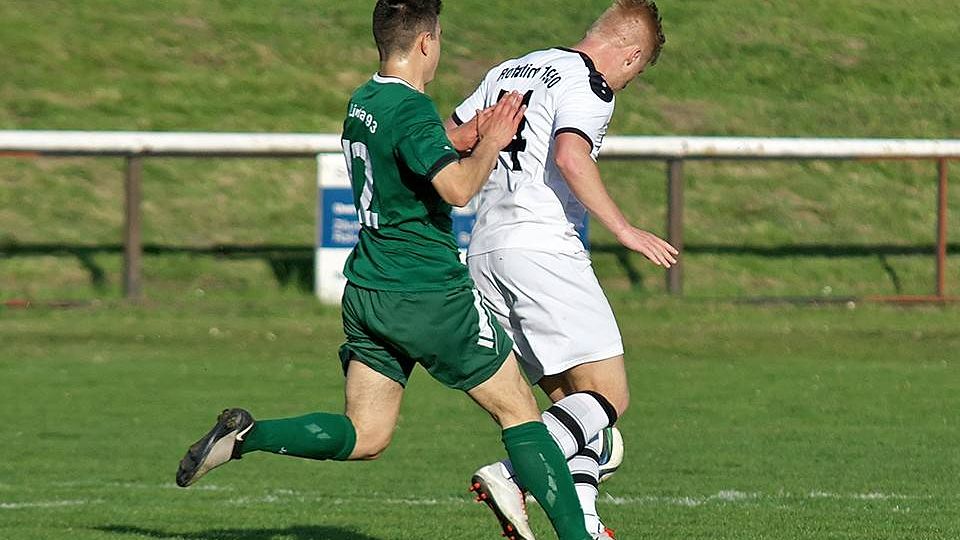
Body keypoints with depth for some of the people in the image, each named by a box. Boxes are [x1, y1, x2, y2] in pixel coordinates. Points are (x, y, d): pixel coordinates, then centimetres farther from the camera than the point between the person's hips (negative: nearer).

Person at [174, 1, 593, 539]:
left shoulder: (362, 102, 11)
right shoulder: (412, 108, -17)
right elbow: (458, 188, -28)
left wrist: (470, 135, 16)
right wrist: (491, 145, -12)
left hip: (367, 292, 8)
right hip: (431, 295, -8)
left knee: (365, 437, 9)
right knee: (521, 412, 3)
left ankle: (245, 435, -7)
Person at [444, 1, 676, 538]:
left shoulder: (509, 71, 19)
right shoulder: (588, 83, -6)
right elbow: (570, 156, -23)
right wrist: (624, 229, -20)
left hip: (485, 253, 9)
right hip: (542, 248, -9)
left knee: (571, 397, 11)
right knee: (609, 397, -8)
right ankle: (510, 475, -25)